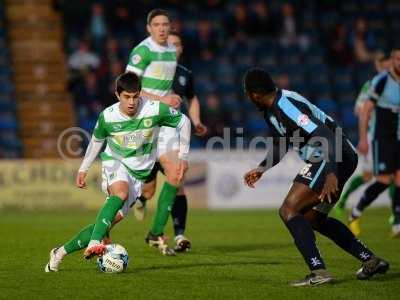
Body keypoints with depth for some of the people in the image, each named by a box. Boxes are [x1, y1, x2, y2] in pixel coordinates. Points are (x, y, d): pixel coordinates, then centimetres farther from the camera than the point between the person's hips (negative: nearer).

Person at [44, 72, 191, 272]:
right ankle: (94, 244, -47)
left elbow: (183, 122, 2)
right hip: (114, 163, -1)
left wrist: (183, 157, 3)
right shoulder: (108, 116, -11)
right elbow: (97, 140, 10)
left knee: (115, 217, -12)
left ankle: (61, 252, -1)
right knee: (121, 193, -37)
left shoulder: (155, 109, -14)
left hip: (138, 172, 1)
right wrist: (83, 169, 17)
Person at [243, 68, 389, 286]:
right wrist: (261, 169, 20)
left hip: (335, 159, -11)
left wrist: (331, 174, -36)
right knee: (312, 218, 22)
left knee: (288, 210, -14)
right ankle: (370, 260, 24)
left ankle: (318, 271, -22)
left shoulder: (286, 106, -21)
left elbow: (325, 136, -28)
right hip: (343, 160, 11)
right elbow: (280, 146, 29)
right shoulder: (272, 110, 11)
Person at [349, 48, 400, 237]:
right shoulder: (381, 81, -11)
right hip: (383, 140, -5)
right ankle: (356, 213, 8)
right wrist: (363, 138, -15)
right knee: (384, 181, -11)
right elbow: (365, 110, -9)